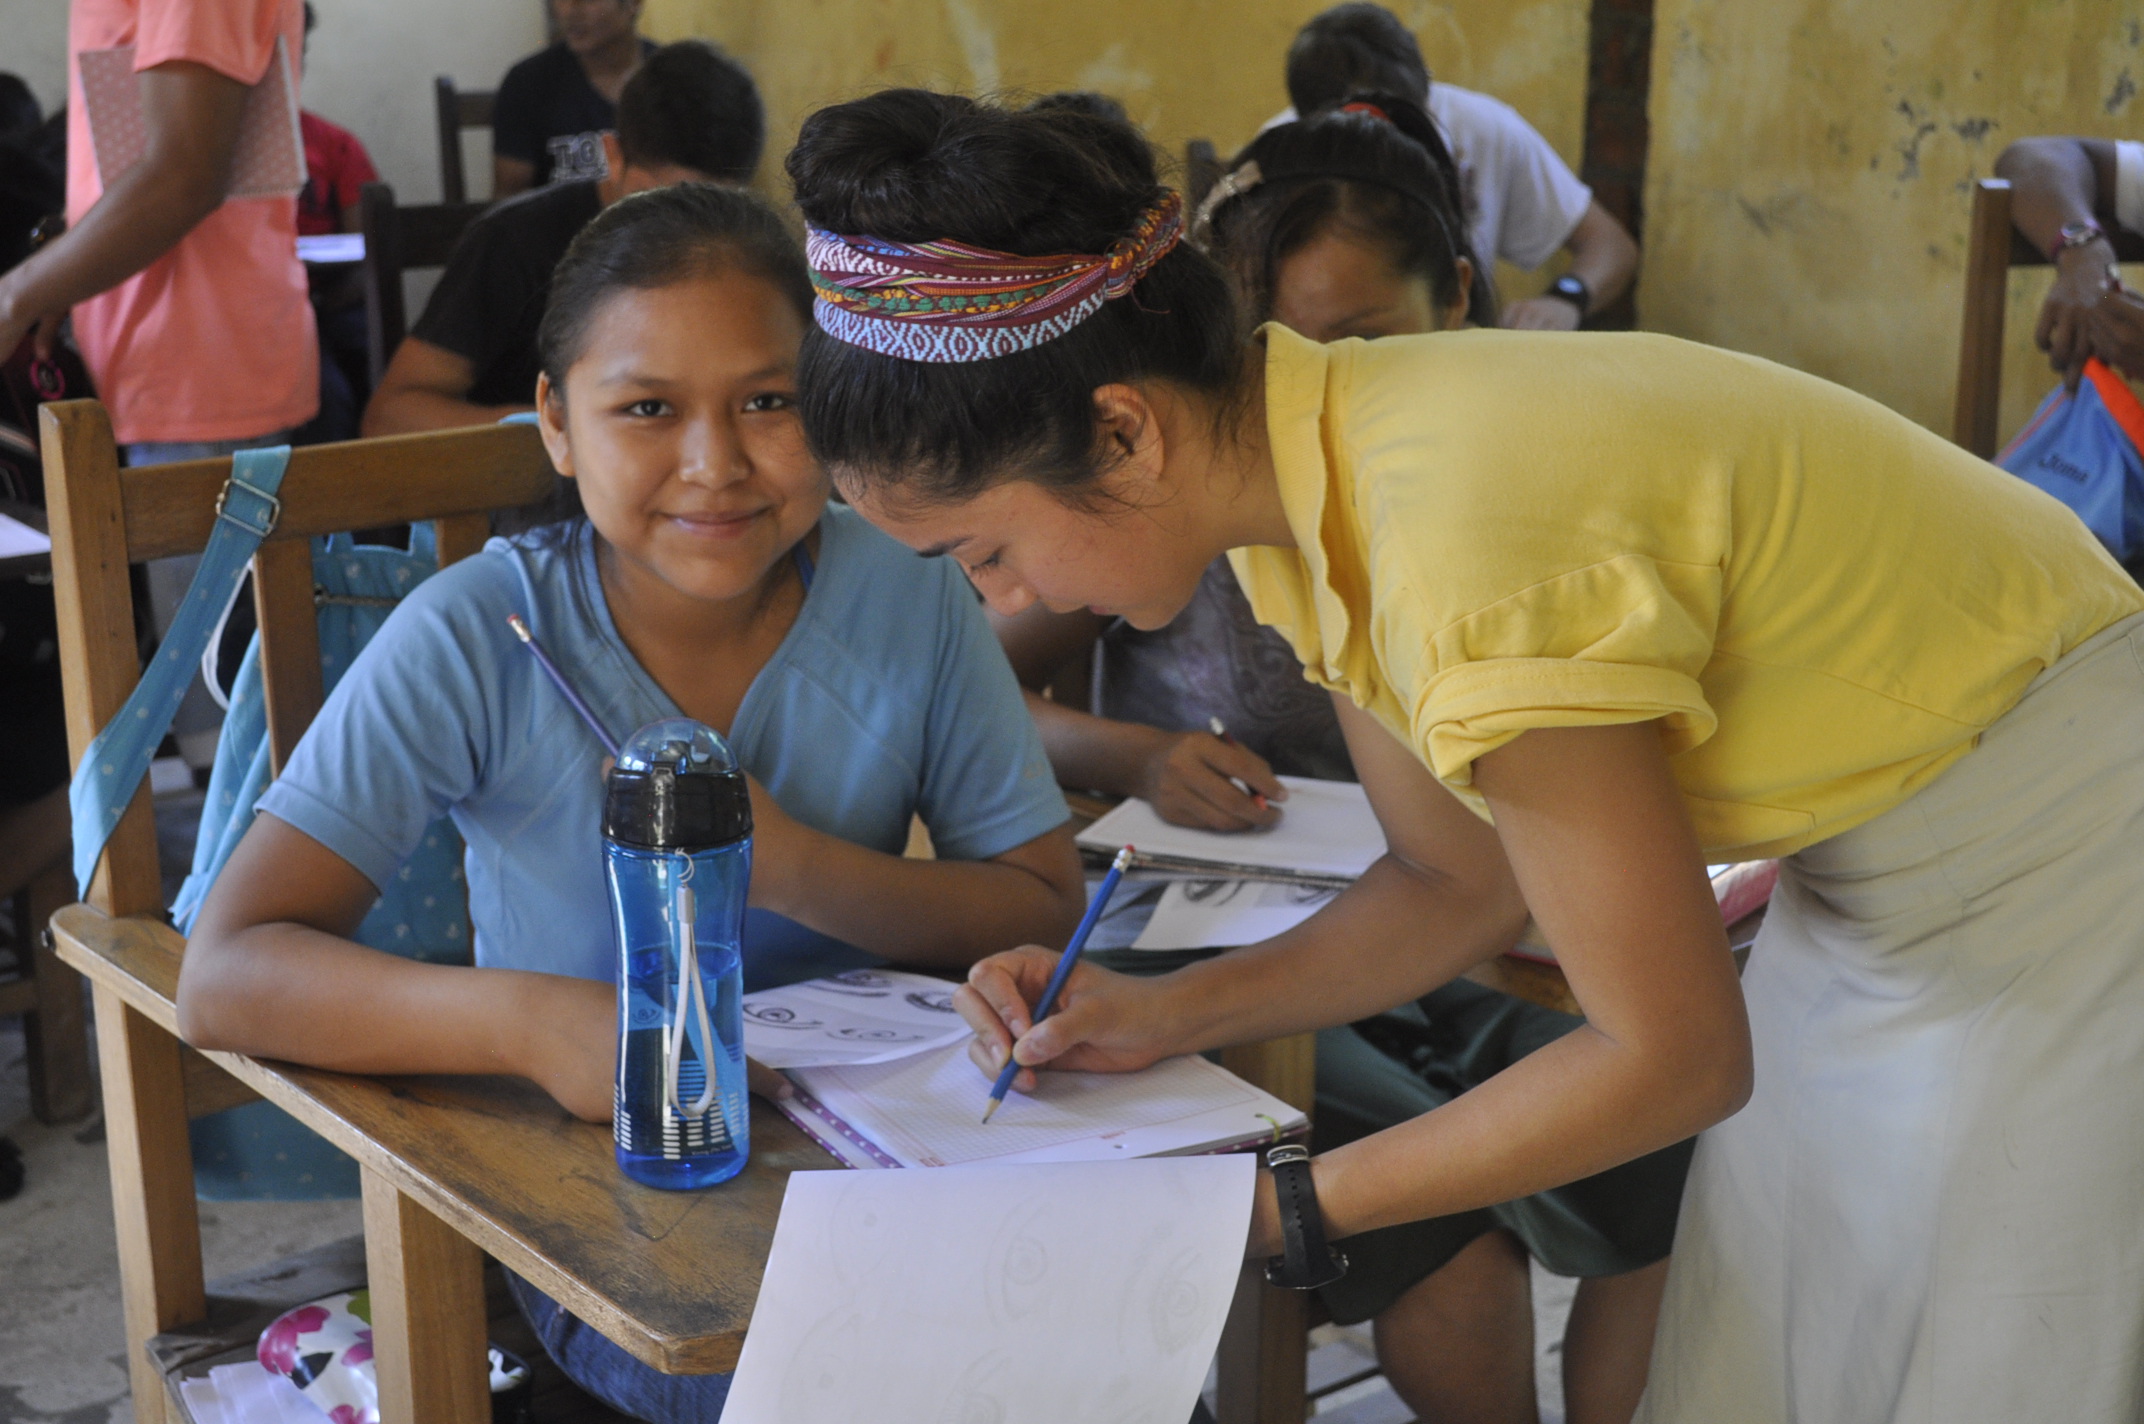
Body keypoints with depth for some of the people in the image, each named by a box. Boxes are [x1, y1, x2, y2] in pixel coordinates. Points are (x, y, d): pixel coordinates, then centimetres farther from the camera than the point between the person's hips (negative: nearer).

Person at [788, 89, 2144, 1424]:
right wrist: (1165, 1012, -4)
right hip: (1872, 887, 8)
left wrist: (1288, 1207, -18)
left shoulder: (1471, 552, -34)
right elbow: (1459, 882, 7)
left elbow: (1675, 1055, -24)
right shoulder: (1312, 470, -7)